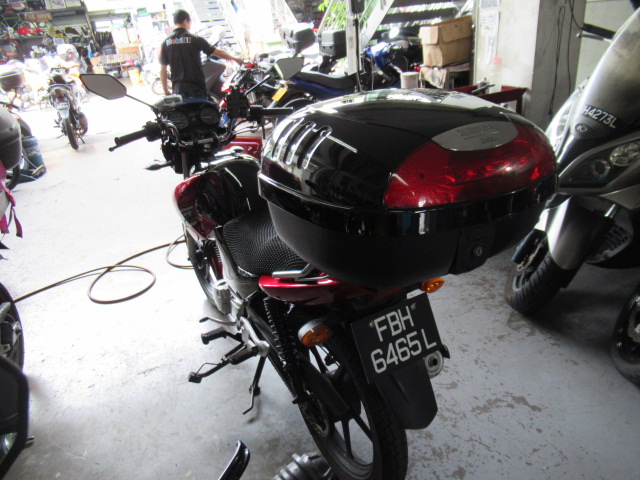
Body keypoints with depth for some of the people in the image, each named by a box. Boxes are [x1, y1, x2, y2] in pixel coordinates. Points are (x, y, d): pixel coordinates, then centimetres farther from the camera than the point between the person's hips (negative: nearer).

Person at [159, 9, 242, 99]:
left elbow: (163, 70, 5)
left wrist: (166, 91, 14)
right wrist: (235, 59, 19)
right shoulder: (195, 39, -3)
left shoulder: (166, 42, 4)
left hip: (178, 89, 3)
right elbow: (217, 52, 4)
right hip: (196, 88, -2)